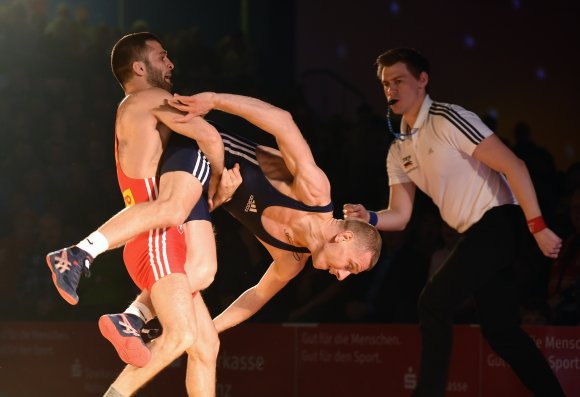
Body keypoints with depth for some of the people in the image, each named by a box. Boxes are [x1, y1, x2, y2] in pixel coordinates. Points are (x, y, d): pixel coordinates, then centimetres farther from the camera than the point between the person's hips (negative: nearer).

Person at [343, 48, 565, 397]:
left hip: (498, 220, -8)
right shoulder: (399, 150, 11)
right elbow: (400, 216, 10)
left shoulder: (448, 120, -14)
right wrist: (370, 218, -13)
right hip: (474, 233, 8)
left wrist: (538, 227, -20)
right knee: (501, 331, 8)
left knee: (434, 302, -14)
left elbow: (513, 166, -17)